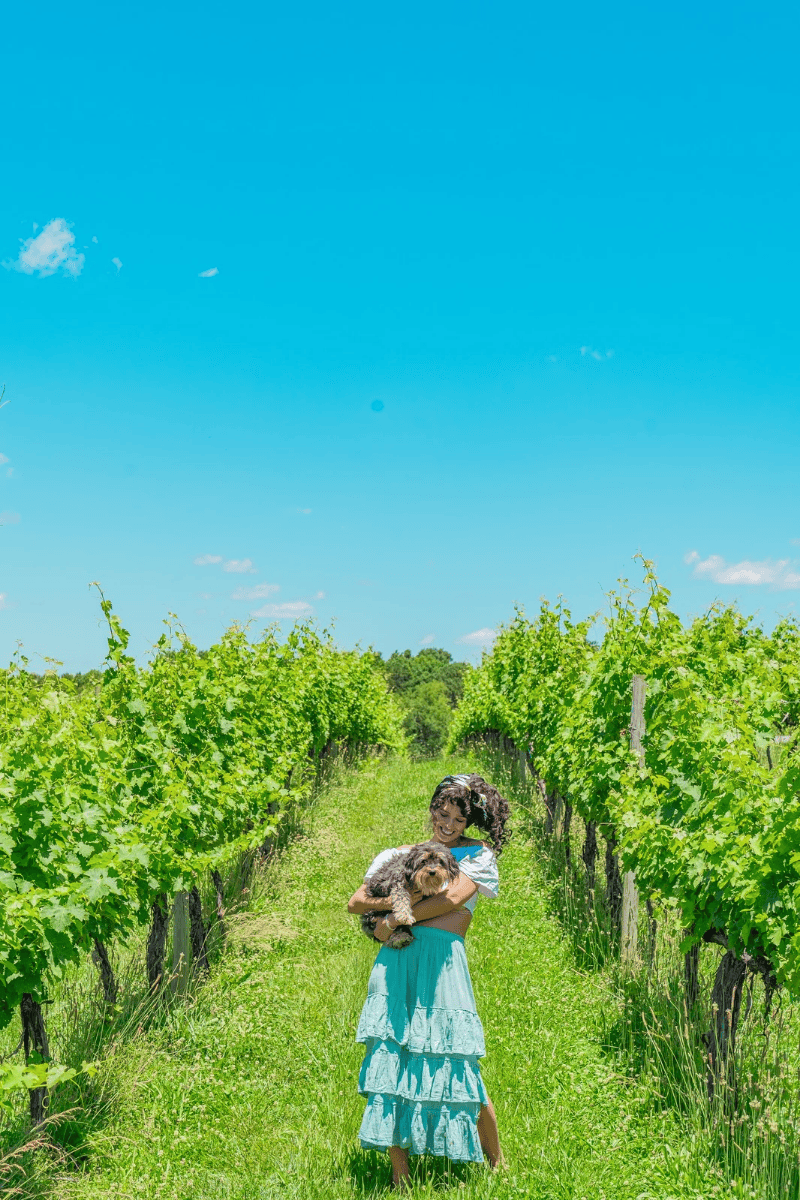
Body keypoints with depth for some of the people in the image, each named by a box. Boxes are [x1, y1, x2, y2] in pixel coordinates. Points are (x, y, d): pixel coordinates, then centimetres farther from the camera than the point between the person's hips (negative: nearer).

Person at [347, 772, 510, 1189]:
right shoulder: (400, 854, 20)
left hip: (442, 963, -3)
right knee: (392, 1062, -1)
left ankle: (498, 1165, 17)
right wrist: (399, 899, -8)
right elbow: (355, 902, 11)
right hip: (395, 963, 3)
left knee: (455, 1070, -2)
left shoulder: (478, 855, 11)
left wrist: (396, 918, -6)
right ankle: (400, 1177, 9)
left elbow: (452, 898, -7)